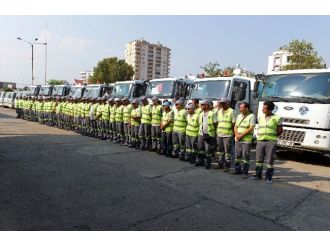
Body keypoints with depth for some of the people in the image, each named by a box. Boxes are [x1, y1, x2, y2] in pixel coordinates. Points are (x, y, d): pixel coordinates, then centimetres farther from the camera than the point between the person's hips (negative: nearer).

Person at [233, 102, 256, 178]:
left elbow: (251, 128, -13)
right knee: (237, 155, 10)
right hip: (237, 139, 6)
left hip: (246, 140, -6)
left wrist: (241, 135, -15)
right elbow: (235, 127, 14)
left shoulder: (251, 116, -5)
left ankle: (245, 172, 4)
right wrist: (236, 134, -5)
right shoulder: (239, 116, 16)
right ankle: (237, 170, 21)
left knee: (245, 156, -3)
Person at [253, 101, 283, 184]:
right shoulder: (260, 117, 12)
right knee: (259, 159, 8)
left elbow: (280, 130, 5)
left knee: (270, 161, 2)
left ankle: (269, 177, 13)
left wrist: (272, 137, 4)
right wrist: (259, 136, 9)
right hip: (260, 141, 4)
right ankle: (258, 175, 20)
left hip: (271, 142, -4)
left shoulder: (276, 118, -2)